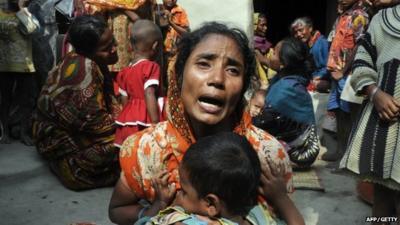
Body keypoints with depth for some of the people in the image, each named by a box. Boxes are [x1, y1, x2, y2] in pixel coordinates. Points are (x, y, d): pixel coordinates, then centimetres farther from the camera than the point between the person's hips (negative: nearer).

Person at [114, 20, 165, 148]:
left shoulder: (126, 71, 9)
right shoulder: (151, 67, -11)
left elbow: (124, 99, 12)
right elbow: (149, 96, -20)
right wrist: (156, 125, -20)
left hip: (128, 120, 7)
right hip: (144, 122, -7)